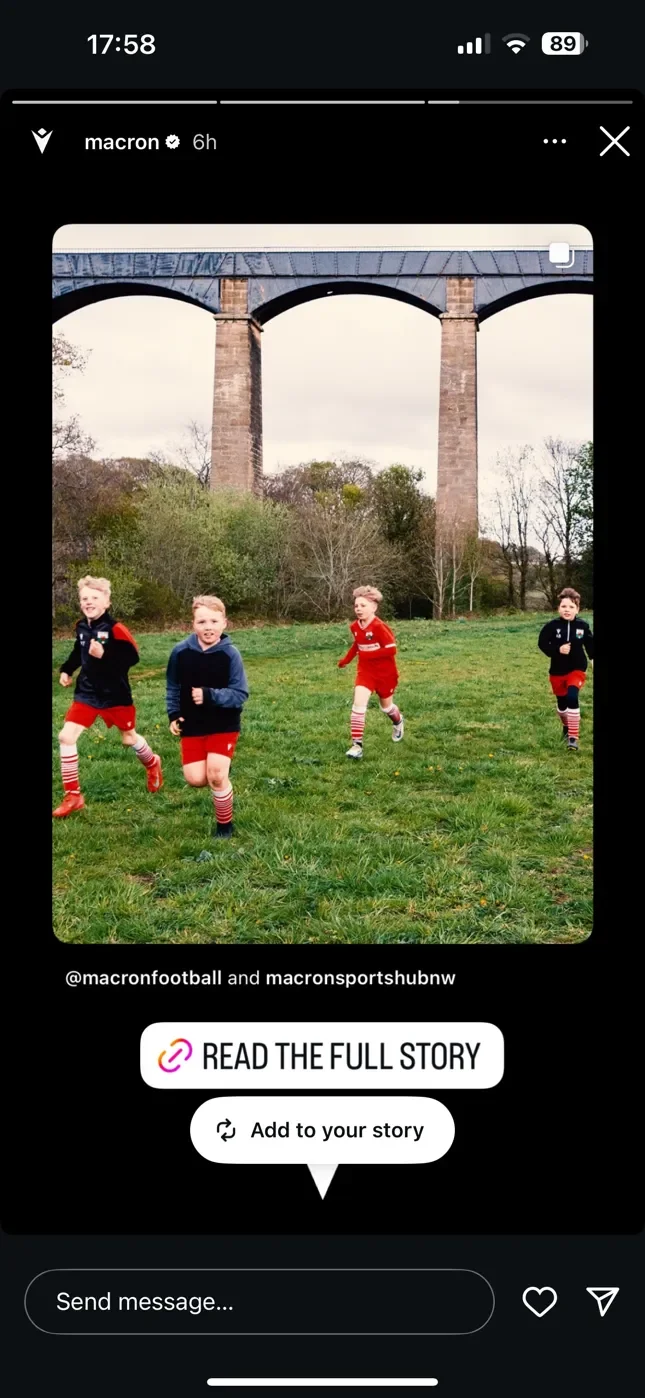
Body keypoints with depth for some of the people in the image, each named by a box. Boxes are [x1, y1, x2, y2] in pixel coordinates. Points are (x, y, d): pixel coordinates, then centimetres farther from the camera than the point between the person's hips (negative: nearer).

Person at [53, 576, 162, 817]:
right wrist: (66, 670, 8)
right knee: (66, 736, -10)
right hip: (87, 693, 5)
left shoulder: (115, 629, -19)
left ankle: (152, 765, 51)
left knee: (129, 739, 15)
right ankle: (72, 795, 0)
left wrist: (104, 655, -33)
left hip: (115, 694, -5)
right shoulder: (81, 627, 1)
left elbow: (132, 657, -23)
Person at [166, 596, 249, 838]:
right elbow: (173, 687, 8)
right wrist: (173, 715, -3)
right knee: (196, 779, -6)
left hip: (223, 725, -3)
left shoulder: (230, 654, -16)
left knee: (216, 776, -12)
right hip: (192, 726, 3)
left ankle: (224, 824, 14)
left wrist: (209, 695, -29)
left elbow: (240, 695, -16)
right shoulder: (181, 652, -8)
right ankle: (222, 774, 31)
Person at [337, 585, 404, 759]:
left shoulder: (379, 626, -24)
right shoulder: (355, 626, -3)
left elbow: (392, 649, -26)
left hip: (385, 672, -4)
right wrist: (347, 659, 7)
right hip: (365, 671, 4)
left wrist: (368, 655, -26)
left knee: (386, 707, 16)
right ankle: (357, 745, -15)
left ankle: (398, 722, 54)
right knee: (358, 704, -16)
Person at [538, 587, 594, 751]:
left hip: (577, 669, -1)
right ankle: (566, 727, 45)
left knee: (572, 697, -23)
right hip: (557, 671, 1)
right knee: (561, 703, 14)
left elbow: (590, 645, 8)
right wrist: (557, 650, -21)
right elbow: (542, 643, -8)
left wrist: (593, 659, 3)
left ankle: (573, 736, -17)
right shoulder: (552, 626, -11)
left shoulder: (583, 626, -6)